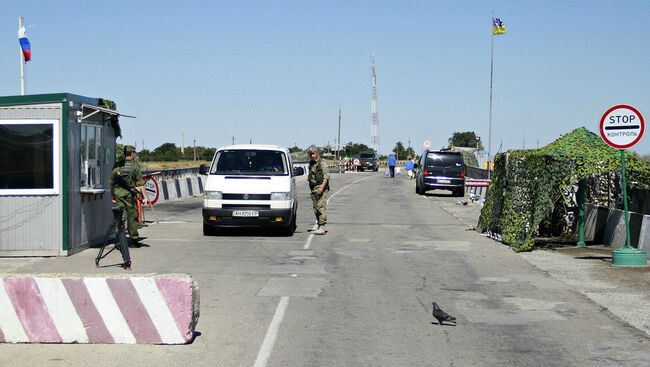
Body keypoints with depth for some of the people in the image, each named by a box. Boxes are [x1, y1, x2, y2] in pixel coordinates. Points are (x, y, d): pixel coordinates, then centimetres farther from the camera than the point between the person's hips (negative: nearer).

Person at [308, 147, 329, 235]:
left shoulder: (322, 163, -8)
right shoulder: (311, 164, 15)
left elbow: (326, 176, -15)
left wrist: (322, 187, -23)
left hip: (321, 187, -8)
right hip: (313, 188, 8)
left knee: (321, 207, -13)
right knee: (315, 208, 8)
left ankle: (322, 227, -15)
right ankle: (319, 226, 14)